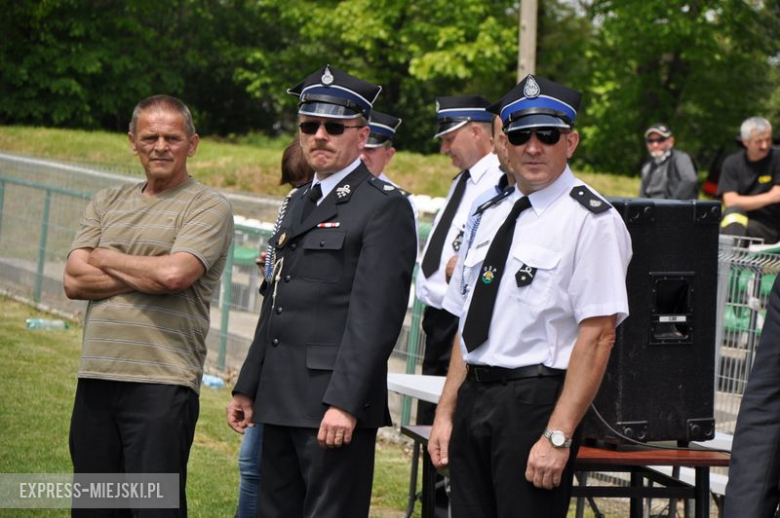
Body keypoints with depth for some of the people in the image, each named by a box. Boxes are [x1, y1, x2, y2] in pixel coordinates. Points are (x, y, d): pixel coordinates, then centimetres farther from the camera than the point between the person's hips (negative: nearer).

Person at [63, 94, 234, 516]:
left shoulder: (208, 208, 0)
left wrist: (104, 259, 0)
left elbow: (175, 274, -16)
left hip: (162, 385, -6)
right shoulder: (106, 203, 17)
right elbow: (74, 281, 4)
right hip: (95, 378, 6)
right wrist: (148, 276, -7)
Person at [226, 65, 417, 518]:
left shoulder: (384, 206, -8)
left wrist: (344, 402, -22)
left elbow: (376, 315, -16)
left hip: (335, 402, -9)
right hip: (281, 402, 9)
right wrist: (248, 388, 18)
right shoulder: (301, 203, 19)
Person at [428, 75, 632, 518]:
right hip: (475, 398, 7)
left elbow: (598, 336, -15)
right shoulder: (492, 215, 15)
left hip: (535, 399, -7)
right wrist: (447, 412, 12)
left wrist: (558, 436, -20)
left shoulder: (591, 220, -8)